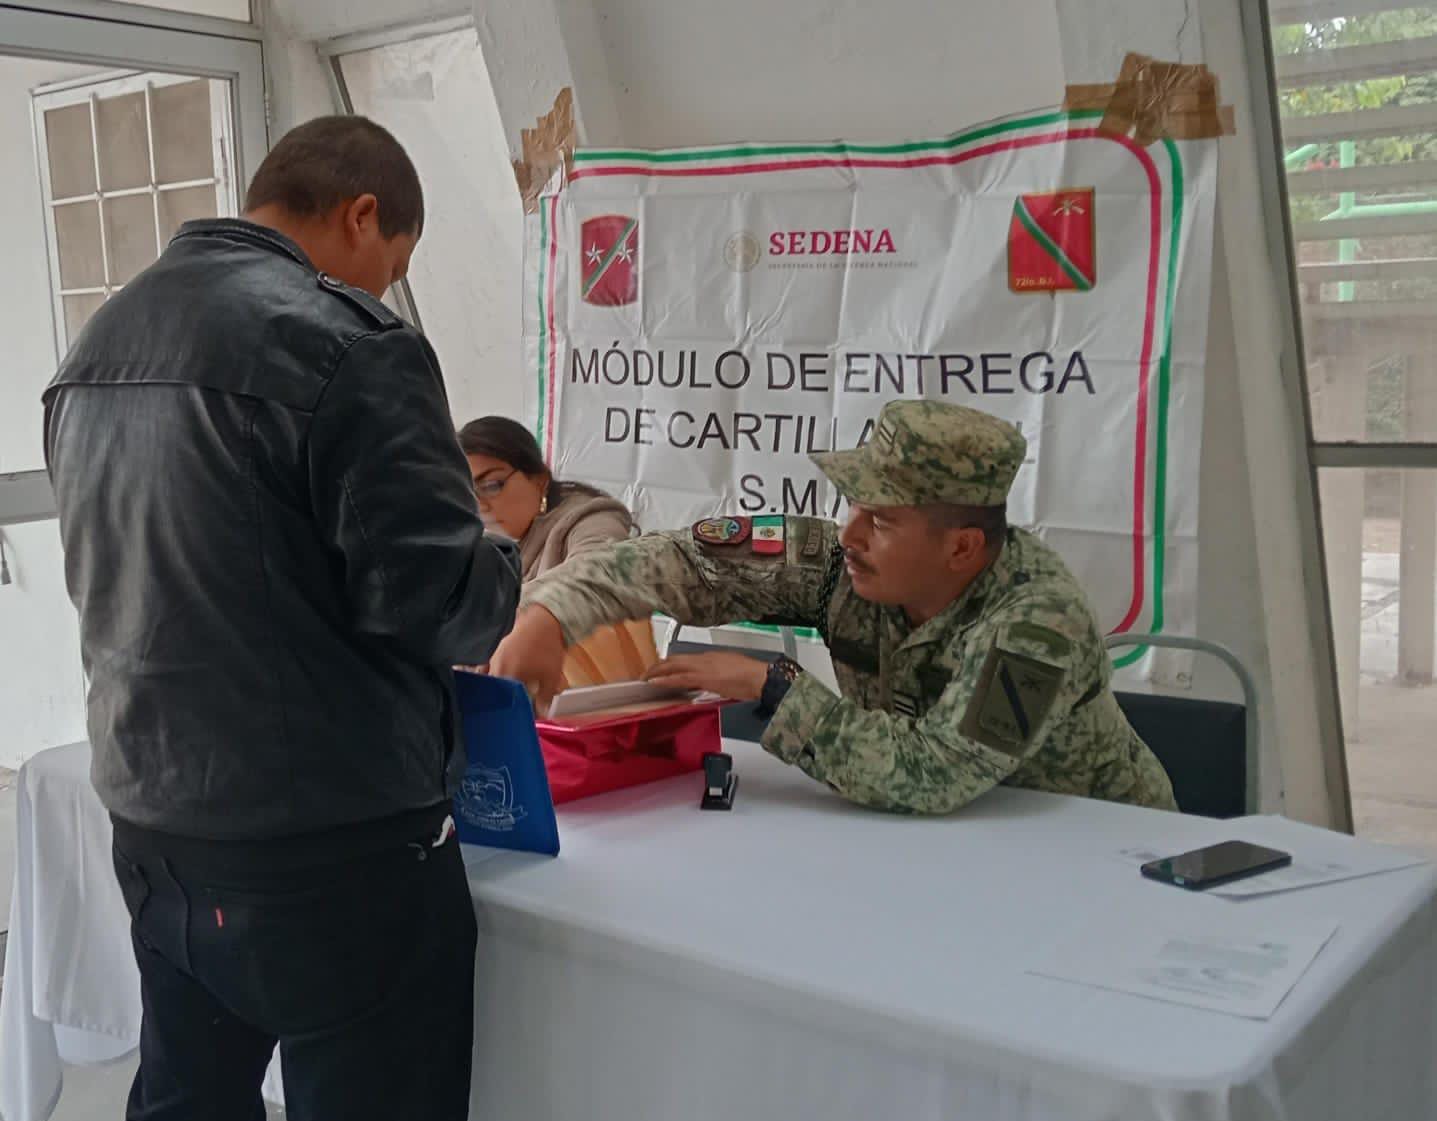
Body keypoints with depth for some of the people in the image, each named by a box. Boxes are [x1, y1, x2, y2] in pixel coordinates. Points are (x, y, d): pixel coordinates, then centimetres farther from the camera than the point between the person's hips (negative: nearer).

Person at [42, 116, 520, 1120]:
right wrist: (500, 571, 3)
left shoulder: (96, 345, 11)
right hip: (334, 849, -8)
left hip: (153, 835, 8)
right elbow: (438, 601, -19)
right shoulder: (345, 344, -16)